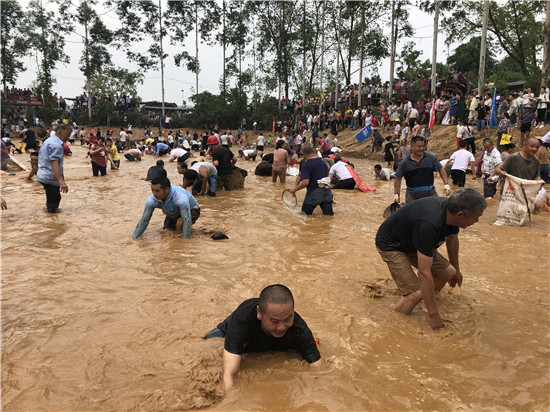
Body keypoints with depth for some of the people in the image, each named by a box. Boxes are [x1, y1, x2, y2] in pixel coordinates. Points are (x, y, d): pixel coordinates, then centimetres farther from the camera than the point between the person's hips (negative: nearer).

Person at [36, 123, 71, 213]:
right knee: (53, 201, -7)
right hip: (50, 178, -11)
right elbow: (54, 164, -29)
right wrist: (61, 181, -37)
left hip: (45, 176, 11)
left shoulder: (50, 140, 15)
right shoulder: (55, 145, -20)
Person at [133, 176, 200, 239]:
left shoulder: (180, 198, -43)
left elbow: (187, 221, -39)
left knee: (180, 222, -33)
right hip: (173, 213, 6)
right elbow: (144, 220, -12)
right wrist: (134, 238, -8)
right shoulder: (151, 200, -26)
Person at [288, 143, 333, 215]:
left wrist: (294, 189, -12)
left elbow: (305, 182, -23)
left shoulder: (306, 165, -12)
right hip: (327, 193, 6)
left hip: (314, 194, -5)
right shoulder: (322, 161, 10)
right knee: (328, 215, 8)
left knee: (305, 214, 11)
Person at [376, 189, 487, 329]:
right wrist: (433, 314, -30)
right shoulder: (429, 224, -41)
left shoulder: (452, 210, -15)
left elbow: (452, 240, 9)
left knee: (448, 272, -1)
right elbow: (424, 272, -37)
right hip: (391, 245, -8)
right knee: (417, 293, -19)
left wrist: (456, 270, 23)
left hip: (413, 242, 8)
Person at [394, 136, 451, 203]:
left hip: (430, 193, 1)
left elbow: (441, 170, 9)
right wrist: (396, 193, -1)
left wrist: (446, 184, -1)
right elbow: (398, 178, 4)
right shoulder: (404, 162, -3)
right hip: (412, 196, -1)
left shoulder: (431, 158, 0)